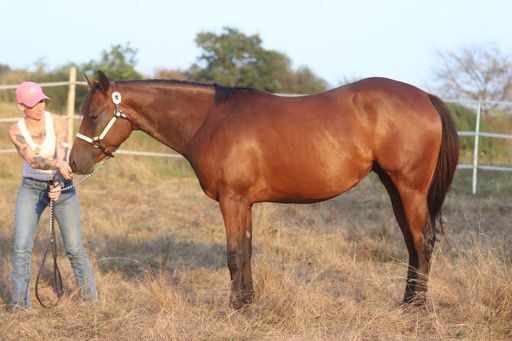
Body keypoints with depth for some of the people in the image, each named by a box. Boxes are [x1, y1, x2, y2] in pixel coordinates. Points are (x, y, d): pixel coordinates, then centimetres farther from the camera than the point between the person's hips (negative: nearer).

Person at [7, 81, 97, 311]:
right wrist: (57, 164, -48)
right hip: (31, 188, 1)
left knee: (74, 246, 0)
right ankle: (20, 302, -2)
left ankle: (90, 298, 16)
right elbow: (33, 160, -27)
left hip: (62, 186, 0)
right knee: (21, 245, -11)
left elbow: (61, 154, -26)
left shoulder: (58, 123, -12)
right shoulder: (16, 132, -12)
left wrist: (57, 186, -44)